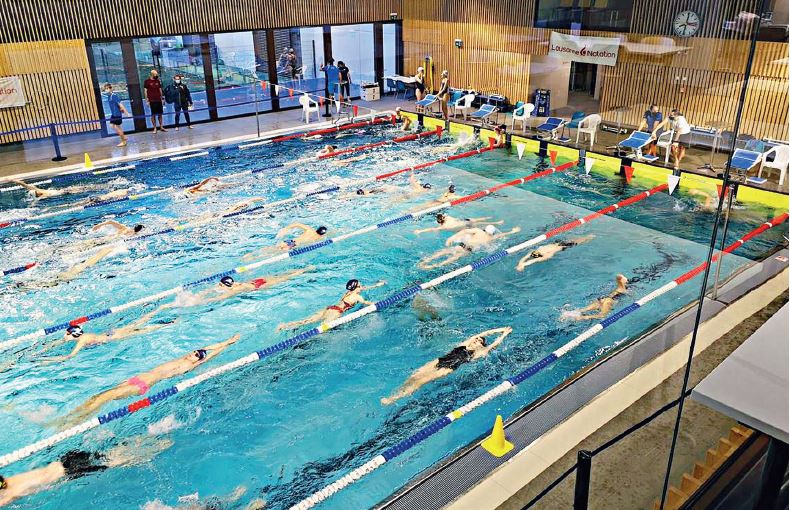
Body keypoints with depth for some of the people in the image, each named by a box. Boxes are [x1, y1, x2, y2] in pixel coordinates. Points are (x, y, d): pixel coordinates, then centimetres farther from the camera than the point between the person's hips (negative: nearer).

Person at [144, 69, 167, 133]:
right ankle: (155, 128, 4)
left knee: (160, 114, 7)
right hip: (152, 101, -4)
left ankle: (161, 127, 15)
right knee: (153, 115, 0)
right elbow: (145, 91, -3)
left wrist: (162, 98, 11)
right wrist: (147, 100, -8)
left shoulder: (158, 81, 11)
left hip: (159, 100, 4)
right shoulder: (147, 81, -2)